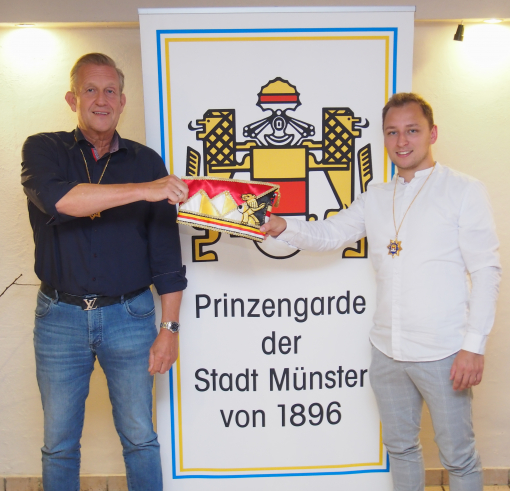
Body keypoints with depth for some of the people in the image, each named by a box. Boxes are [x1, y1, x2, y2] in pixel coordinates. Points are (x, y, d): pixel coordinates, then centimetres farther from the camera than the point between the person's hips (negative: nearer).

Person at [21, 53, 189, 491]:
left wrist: (170, 328, -2)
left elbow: (165, 253, 1)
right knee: (59, 443, 13)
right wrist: (143, 189, -31)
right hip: (60, 317, 0)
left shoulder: (147, 161, 3)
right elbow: (56, 198, -24)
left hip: (129, 315, 0)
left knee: (140, 437, 11)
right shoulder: (44, 150, 1)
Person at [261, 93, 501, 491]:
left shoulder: (464, 191, -4)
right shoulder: (375, 198, 10)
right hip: (387, 351, 5)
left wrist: (474, 345, -13)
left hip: (444, 352, -4)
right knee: (400, 446, 20)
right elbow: (329, 234, 10)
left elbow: (486, 271, -7)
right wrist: (283, 227, -10)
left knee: (458, 456, 9)